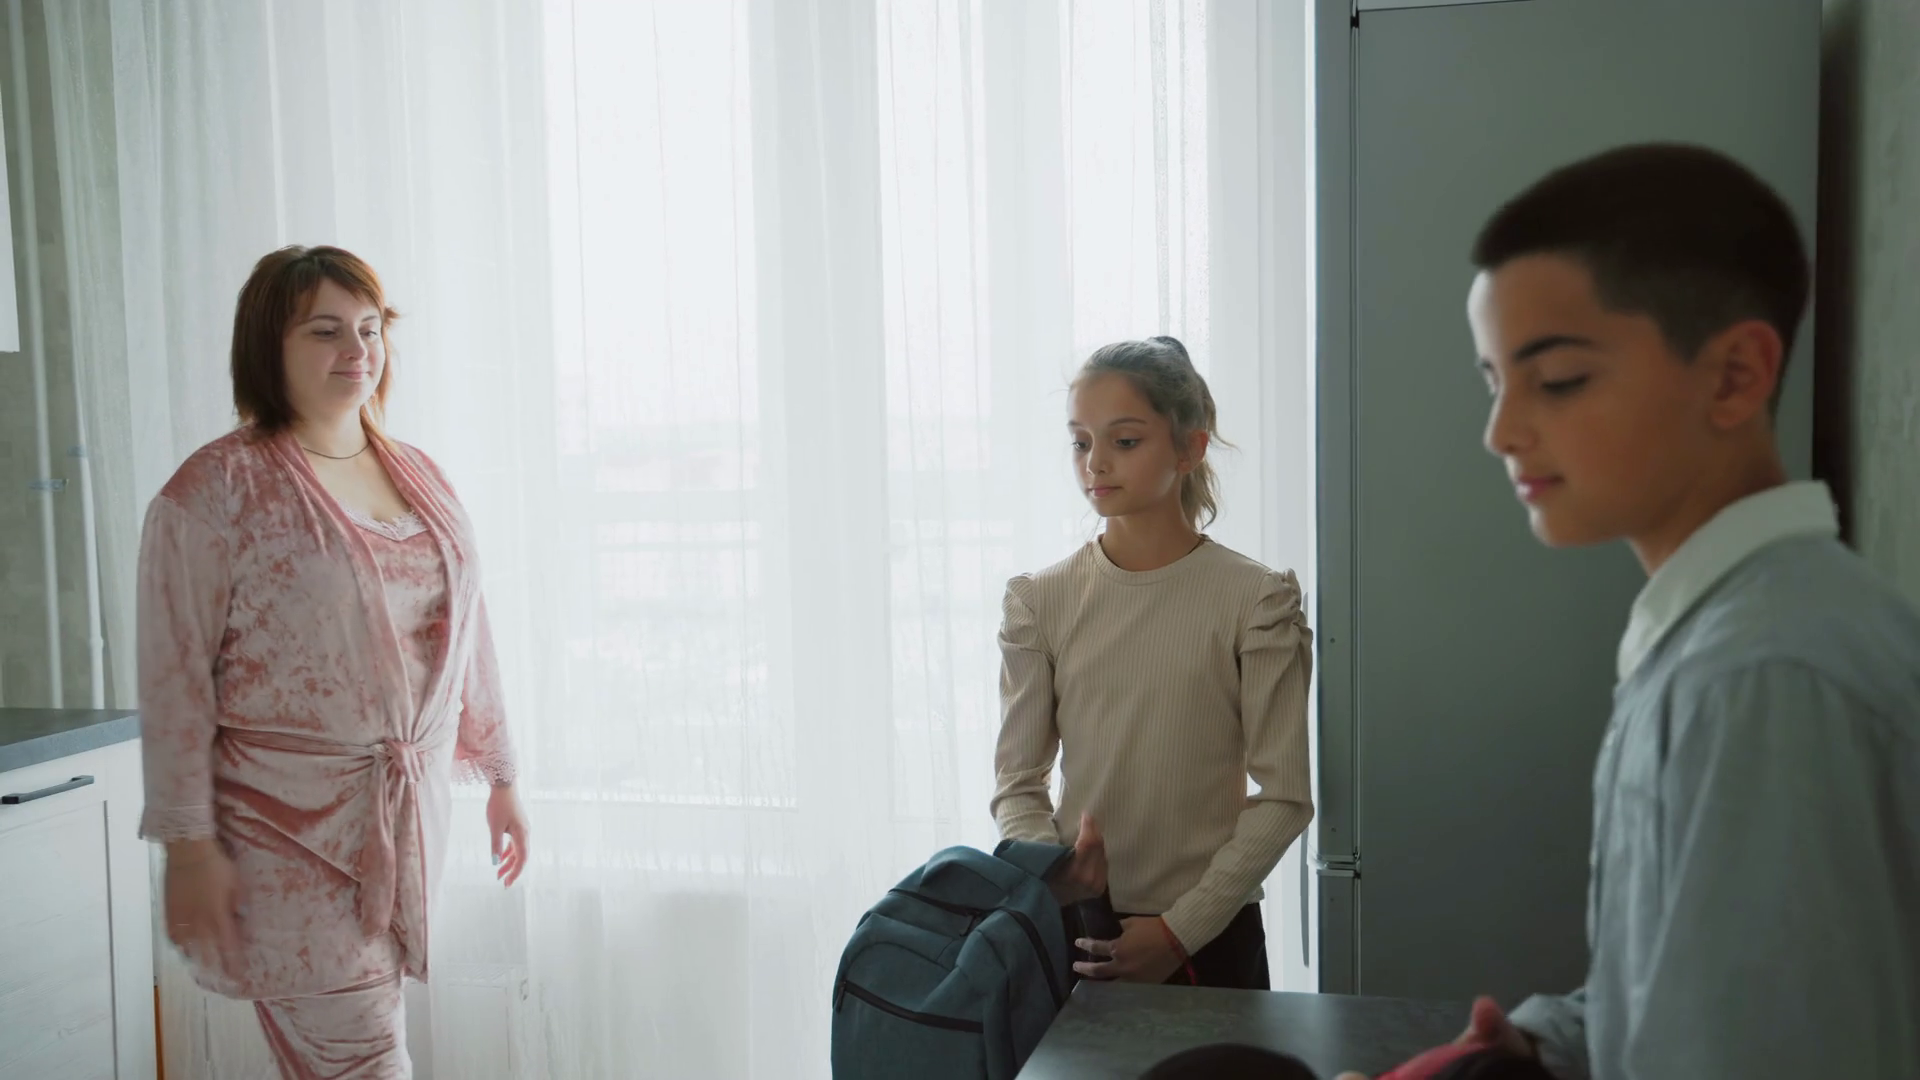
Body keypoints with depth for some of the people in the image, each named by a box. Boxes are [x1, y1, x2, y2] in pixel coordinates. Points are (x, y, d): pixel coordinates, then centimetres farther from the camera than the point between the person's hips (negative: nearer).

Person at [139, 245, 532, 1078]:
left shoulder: (422, 478, 11)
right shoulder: (219, 486, -8)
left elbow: (466, 635, 16)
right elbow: (175, 675, -10)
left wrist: (499, 775, 17)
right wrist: (188, 844, -12)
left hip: (411, 817, 6)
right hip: (288, 830, -5)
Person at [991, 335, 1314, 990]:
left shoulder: (1253, 602, -7)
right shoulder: (1041, 602, 0)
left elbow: (1283, 797, -7)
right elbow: (1018, 783, 1)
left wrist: (1180, 927, -12)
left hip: (1209, 932, -1)